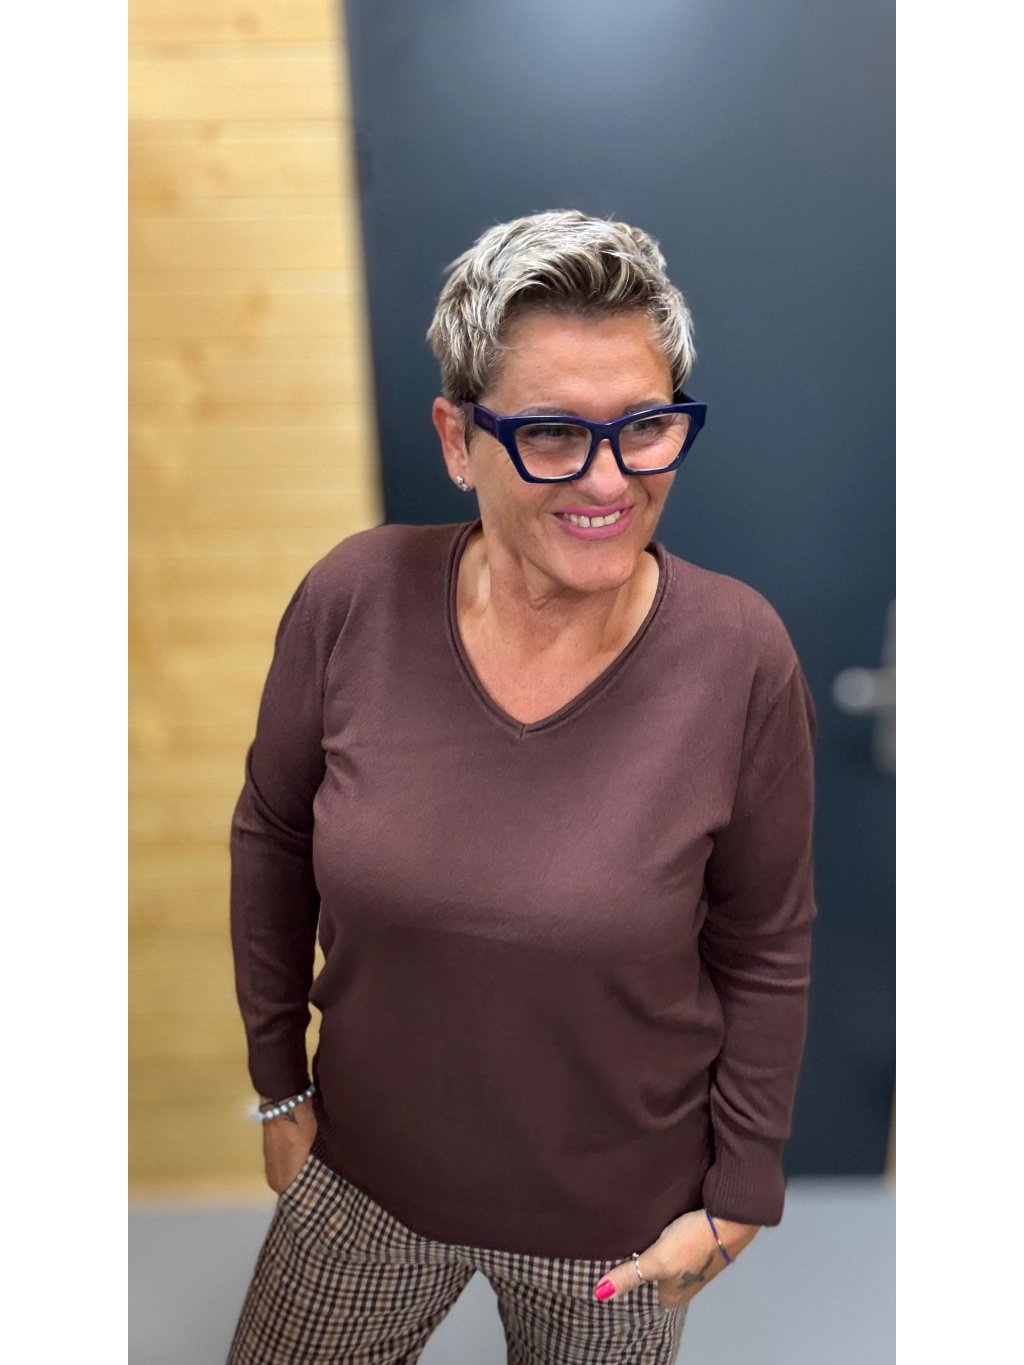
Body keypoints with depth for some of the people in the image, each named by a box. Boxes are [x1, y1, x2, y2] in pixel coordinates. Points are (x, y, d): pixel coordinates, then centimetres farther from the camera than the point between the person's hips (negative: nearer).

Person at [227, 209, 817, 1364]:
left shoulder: (741, 658, -22)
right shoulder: (353, 600, -19)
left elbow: (764, 951, -9)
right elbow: (271, 836, -4)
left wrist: (739, 1193, -2)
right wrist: (279, 1082, 4)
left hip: (617, 1211, -1)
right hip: (366, 1171, 2)